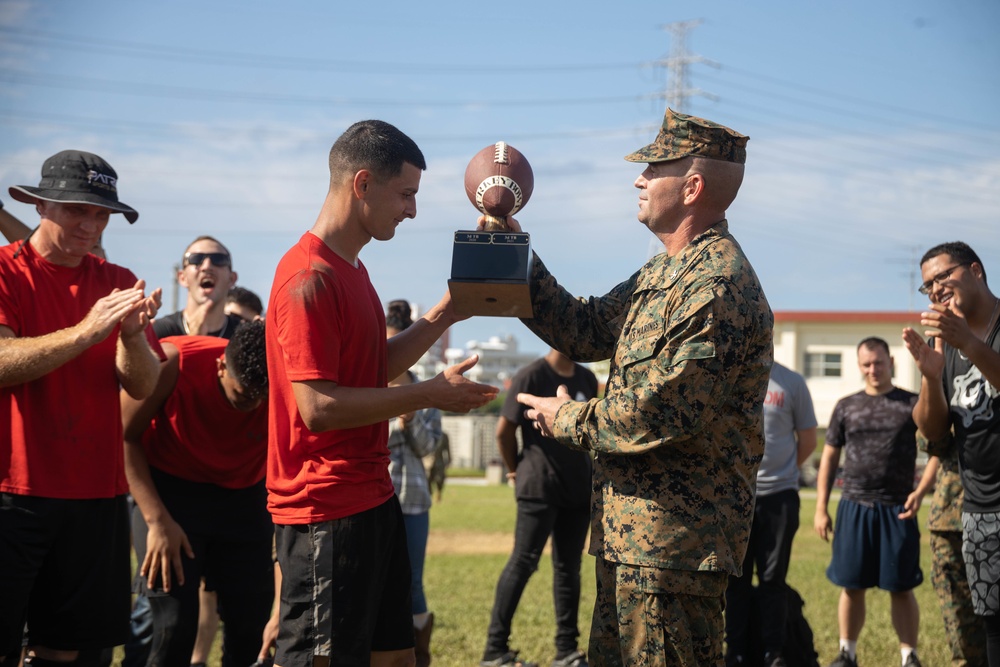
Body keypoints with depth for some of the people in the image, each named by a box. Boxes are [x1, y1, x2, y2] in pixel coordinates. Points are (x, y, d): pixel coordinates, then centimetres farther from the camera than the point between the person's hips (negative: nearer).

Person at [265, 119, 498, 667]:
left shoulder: (349, 270, 14)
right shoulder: (310, 277, -18)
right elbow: (318, 407, -23)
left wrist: (446, 314, 12)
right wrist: (430, 394, -17)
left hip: (372, 499, 10)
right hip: (327, 513, -10)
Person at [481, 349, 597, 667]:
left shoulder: (587, 379, 9)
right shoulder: (532, 375, -11)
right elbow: (504, 429, -7)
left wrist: (585, 468, 13)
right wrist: (516, 470, 3)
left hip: (579, 487, 7)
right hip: (540, 488, -6)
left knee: (569, 567, 10)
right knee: (523, 563, -6)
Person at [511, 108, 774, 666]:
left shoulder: (718, 286, -20)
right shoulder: (664, 273, 16)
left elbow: (662, 415, -25)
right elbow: (584, 331, 19)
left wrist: (567, 420, -9)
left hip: (676, 544, -11)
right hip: (634, 534, 11)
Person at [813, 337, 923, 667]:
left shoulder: (912, 404, 2)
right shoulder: (846, 407, 8)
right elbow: (829, 458, 11)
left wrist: (920, 492, -18)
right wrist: (821, 509, 6)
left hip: (897, 509, -2)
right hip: (854, 507, 2)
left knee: (900, 587, 1)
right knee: (852, 586, 6)